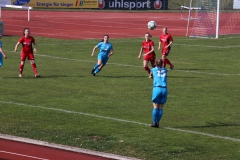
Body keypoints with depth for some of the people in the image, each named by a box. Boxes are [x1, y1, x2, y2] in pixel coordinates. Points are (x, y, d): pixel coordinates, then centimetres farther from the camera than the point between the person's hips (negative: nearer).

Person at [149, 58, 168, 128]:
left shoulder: (153, 69, 12)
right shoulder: (165, 70, 17)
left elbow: (151, 75, 35)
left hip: (157, 88, -2)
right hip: (164, 89, 2)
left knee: (156, 106, 0)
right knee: (161, 107, 6)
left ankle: (154, 122, -5)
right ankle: (157, 122, 5)